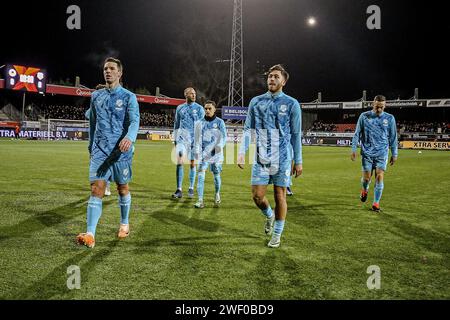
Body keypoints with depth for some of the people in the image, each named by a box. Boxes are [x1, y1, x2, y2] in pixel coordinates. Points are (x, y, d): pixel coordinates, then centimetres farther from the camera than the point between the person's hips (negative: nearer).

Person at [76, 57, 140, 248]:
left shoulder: (129, 97, -1)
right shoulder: (96, 96, 11)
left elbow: (134, 121, -16)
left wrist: (129, 138, -36)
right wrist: (91, 146, 22)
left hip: (121, 152, -2)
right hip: (99, 152, 2)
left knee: (123, 189, 12)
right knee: (96, 190, -10)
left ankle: (124, 224, 32)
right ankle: (90, 234, -14)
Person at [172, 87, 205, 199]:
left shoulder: (199, 108, 3)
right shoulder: (180, 108, 10)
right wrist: (175, 139, 14)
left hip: (195, 138, -1)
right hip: (182, 138, 1)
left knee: (192, 163, 4)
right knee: (179, 161, -11)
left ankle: (191, 189, 17)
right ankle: (179, 190, -7)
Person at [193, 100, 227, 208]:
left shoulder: (219, 122, 1)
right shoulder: (201, 123, 7)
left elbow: (224, 137, -3)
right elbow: (197, 138, 12)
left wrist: (220, 146, -20)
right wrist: (197, 151, 2)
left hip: (216, 153, -1)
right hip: (203, 153, 1)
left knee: (216, 175, 9)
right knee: (201, 175, -11)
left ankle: (217, 194, 37)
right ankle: (200, 200, -10)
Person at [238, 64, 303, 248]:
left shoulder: (291, 104, 0)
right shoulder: (256, 102, 6)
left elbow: (296, 135, 3)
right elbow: (248, 129, 8)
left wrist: (298, 161, 1)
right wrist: (242, 152, -4)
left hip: (282, 159, -2)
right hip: (261, 157, 2)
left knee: (280, 196, 4)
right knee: (257, 195, 0)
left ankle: (277, 234, 21)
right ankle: (269, 216, 33)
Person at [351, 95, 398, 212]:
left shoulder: (389, 118, 4)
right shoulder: (364, 116, 1)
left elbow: (393, 137, 10)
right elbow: (357, 134, 6)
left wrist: (394, 154, 9)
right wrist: (353, 149, 1)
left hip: (382, 153, 0)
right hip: (367, 152, 0)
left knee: (380, 177, -8)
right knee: (366, 177, 0)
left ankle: (376, 203, 2)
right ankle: (364, 190, 35)